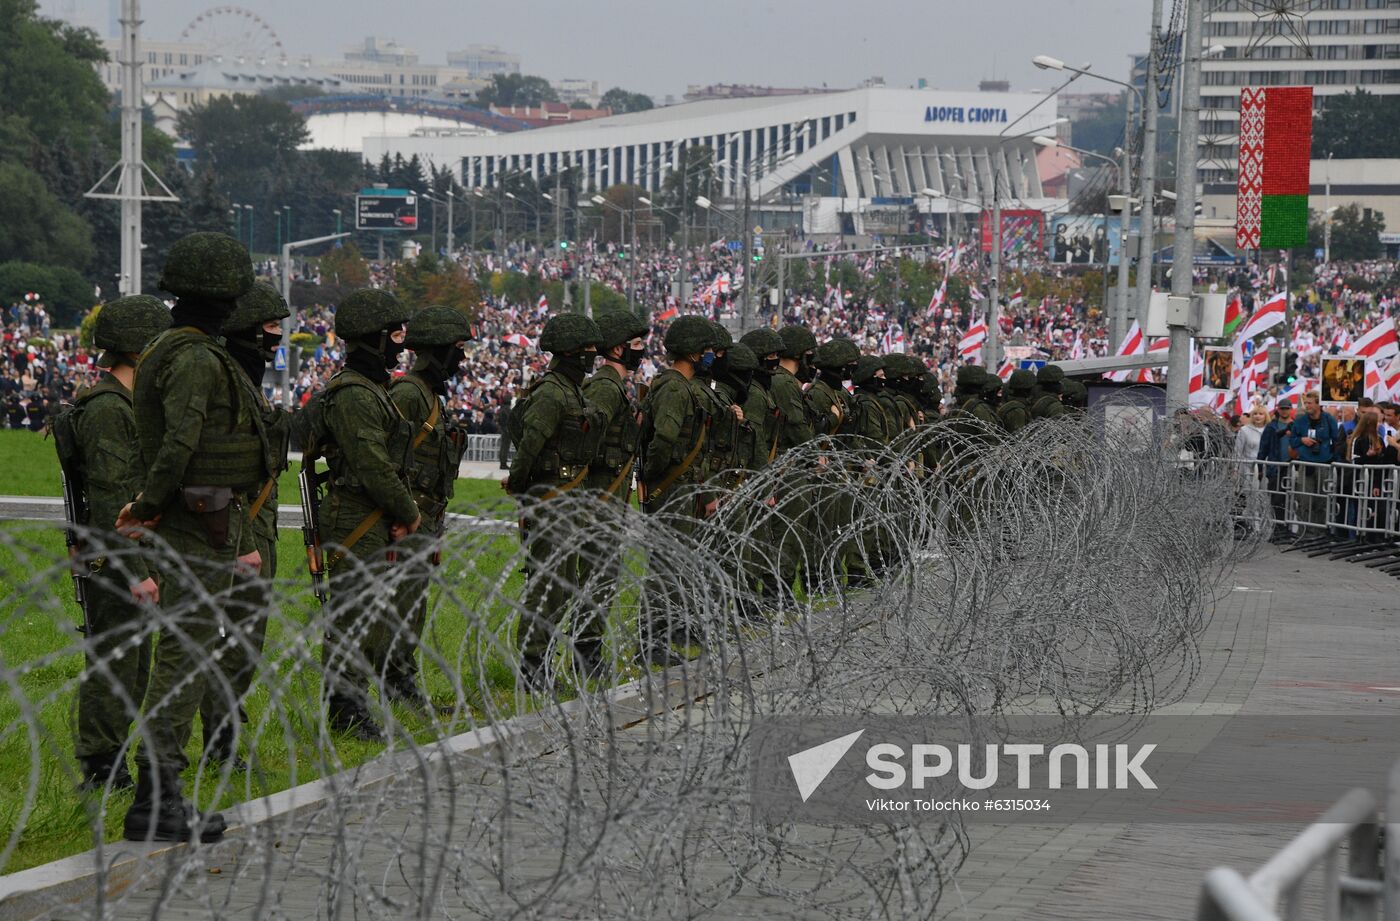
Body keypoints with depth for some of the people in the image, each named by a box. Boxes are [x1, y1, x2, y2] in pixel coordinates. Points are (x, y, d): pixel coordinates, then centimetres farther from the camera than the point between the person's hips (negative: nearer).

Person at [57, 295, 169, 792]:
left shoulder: (125, 403, 15)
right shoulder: (106, 409, -17)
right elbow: (110, 499, -22)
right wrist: (135, 572, -24)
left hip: (129, 557, 11)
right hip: (113, 560, -11)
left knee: (132, 664, 14)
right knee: (112, 663, -6)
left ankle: (112, 768, 21)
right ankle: (100, 772, -1)